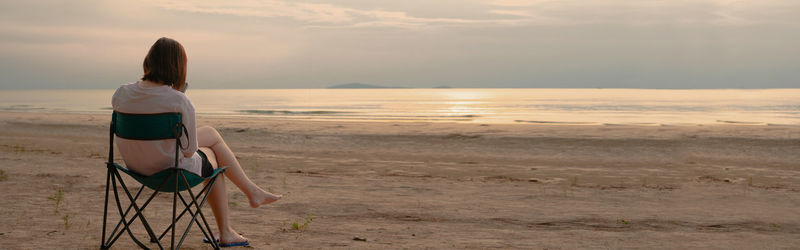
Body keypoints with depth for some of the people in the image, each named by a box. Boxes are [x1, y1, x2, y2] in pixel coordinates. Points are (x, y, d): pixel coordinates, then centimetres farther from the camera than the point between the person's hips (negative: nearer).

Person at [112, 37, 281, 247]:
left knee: (211, 134, 25)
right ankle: (225, 233, 44)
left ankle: (252, 191, 38)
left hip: (135, 165, 6)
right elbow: (189, 150, -16)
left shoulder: (121, 94, -10)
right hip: (172, 170, -6)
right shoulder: (180, 101, -28)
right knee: (211, 156, 31)